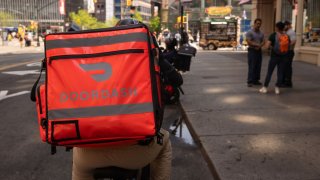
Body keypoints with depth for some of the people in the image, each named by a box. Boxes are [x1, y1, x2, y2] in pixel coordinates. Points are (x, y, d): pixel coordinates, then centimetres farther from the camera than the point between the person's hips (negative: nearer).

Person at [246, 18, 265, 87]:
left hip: (259, 50, 6)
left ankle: (256, 80, 14)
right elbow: (249, 42, -14)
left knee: (258, 66, 6)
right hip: (252, 50, -6)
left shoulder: (261, 33, 13)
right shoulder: (250, 32, -6)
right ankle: (250, 81, -6)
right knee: (251, 67, -8)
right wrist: (257, 44, -12)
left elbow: (263, 41, 8)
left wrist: (259, 46, -12)